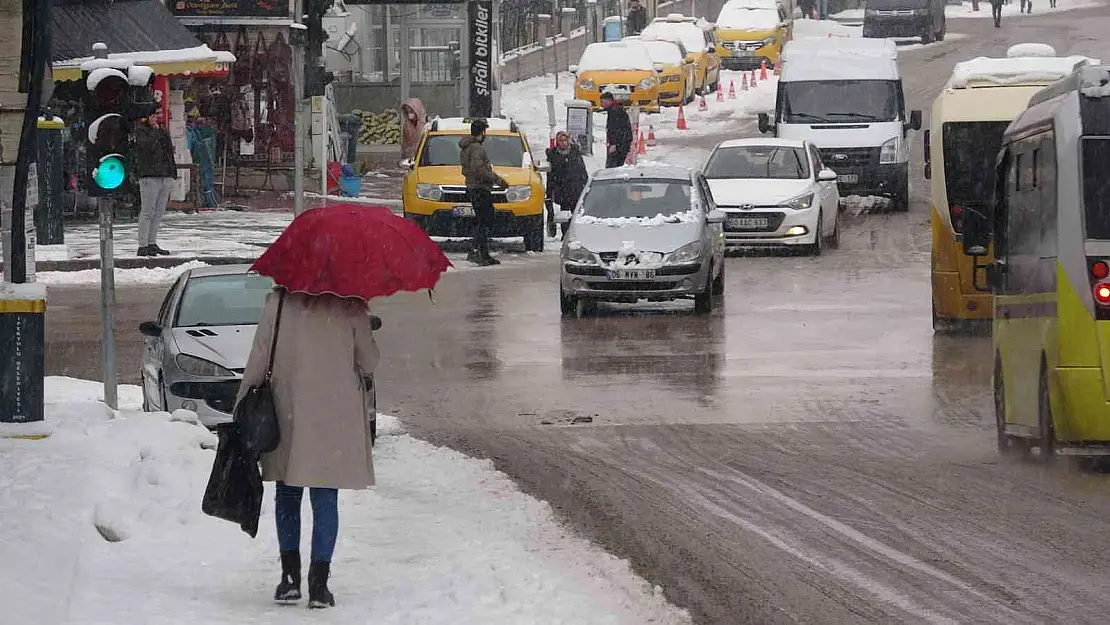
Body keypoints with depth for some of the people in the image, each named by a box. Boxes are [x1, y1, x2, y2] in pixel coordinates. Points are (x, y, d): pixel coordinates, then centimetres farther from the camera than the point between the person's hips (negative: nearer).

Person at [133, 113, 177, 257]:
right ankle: (143, 246, -9)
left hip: (165, 177, 8)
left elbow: (170, 154, 23)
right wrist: (154, 130, -15)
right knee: (147, 211, -9)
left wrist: (173, 175, 18)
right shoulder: (141, 130, -3)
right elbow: (147, 145, -22)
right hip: (149, 177, -8)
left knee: (159, 212, 10)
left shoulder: (162, 131, 20)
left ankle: (152, 243, 16)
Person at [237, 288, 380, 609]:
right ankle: (319, 583, -2)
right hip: (337, 412, 0)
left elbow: (259, 357, -4)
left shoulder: (279, 301, -4)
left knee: (288, 494, 14)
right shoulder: (350, 306, -4)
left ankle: (290, 576, 11)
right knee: (325, 499, 3)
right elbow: (369, 362, 0)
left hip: (289, 411, 0)